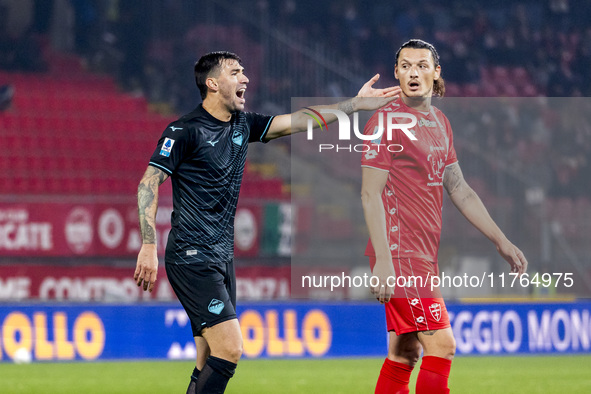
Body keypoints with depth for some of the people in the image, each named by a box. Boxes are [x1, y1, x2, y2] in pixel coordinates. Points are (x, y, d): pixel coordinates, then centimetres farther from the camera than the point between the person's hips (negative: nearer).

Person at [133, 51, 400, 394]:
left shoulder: (242, 125, 13)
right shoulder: (185, 130, -8)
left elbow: (296, 121, 18)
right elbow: (149, 183, -10)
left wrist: (356, 103, 14)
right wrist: (149, 245, -19)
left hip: (223, 258, 8)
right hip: (192, 259, -8)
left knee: (209, 366, 4)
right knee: (230, 349, -19)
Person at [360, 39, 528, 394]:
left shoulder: (440, 122, 15)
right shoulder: (385, 121, -8)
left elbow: (459, 189, 20)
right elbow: (371, 194, -12)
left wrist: (501, 241, 17)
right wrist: (382, 259, -19)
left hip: (425, 255, 8)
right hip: (398, 252, -8)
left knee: (404, 353, 9)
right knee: (441, 345, -13)